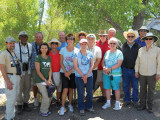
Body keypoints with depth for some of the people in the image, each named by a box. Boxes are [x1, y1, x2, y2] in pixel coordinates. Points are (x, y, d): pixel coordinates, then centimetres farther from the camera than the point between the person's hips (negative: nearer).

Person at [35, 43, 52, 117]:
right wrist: (45, 80, -10)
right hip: (40, 80, -5)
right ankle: (43, 111, 14)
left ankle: (46, 109, 23)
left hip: (47, 80, 5)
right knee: (45, 96, -8)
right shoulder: (38, 57, -7)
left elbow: (50, 69, 10)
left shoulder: (49, 57, 10)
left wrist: (49, 79, -4)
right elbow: (38, 71, -10)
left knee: (49, 96, 2)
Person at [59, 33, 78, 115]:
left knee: (71, 89, 8)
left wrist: (70, 72, -10)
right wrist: (65, 72, -9)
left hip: (73, 72, 1)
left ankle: (70, 105, 25)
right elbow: (61, 62, 2)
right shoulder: (63, 50, 0)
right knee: (65, 89, -10)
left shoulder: (76, 50, 0)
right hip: (64, 72, -1)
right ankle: (62, 107, 2)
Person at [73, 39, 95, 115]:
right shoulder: (76, 54, -2)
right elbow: (75, 66, -7)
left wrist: (87, 75, -7)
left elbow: (92, 65, 3)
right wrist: (83, 76, -8)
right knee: (80, 93, 3)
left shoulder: (90, 54, 7)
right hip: (79, 77, -2)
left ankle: (89, 107, 25)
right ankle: (81, 108, 17)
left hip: (89, 76, 3)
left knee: (90, 92, 8)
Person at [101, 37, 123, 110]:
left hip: (115, 74, -5)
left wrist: (109, 69, -17)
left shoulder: (119, 53, -5)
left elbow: (119, 64, -13)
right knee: (107, 88, 10)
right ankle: (108, 102, 25)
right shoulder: (107, 52, 11)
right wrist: (104, 68, -9)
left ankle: (117, 103, 17)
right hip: (106, 74, 5)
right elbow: (103, 61, 11)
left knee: (116, 88, 3)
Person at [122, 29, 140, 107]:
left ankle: (135, 101, 23)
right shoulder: (123, 46, 5)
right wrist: (121, 69, 1)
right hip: (125, 69, 1)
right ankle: (127, 100, 25)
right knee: (125, 86, 9)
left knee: (135, 86, 7)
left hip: (134, 69, -1)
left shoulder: (138, 46, 1)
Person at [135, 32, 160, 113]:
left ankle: (150, 106, 19)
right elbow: (137, 61, 9)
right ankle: (142, 105, 22)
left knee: (151, 90, 6)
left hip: (152, 74, -2)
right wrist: (136, 71, 7)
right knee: (142, 90, 10)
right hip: (142, 74, 3)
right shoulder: (141, 50, 4)